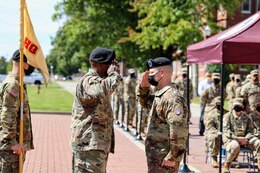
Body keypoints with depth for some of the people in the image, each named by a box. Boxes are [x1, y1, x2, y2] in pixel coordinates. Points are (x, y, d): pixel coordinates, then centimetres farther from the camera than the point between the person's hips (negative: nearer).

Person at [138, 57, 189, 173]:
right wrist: (143, 87, 12)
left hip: (164, 160, -10)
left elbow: (179, 130, -27)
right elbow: (145, 102, 31)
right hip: (156, 156, 10)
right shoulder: (160, 95, 11)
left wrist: (172, 157, -25)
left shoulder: (173, 98, -21)